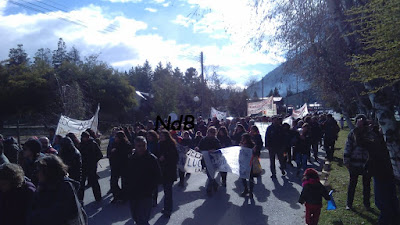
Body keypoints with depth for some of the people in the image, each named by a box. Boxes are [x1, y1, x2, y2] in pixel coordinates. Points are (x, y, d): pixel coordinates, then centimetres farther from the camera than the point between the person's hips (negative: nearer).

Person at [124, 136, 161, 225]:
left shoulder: (152, 158, -9)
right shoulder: (131, 159, 4)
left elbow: (157, 176, -6)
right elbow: (127, 175, 14)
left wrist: (149, 190, -12)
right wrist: (127, 189, 4)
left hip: (145, 196, -5)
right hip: (132, 194, 5)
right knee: (135, 217, 18)